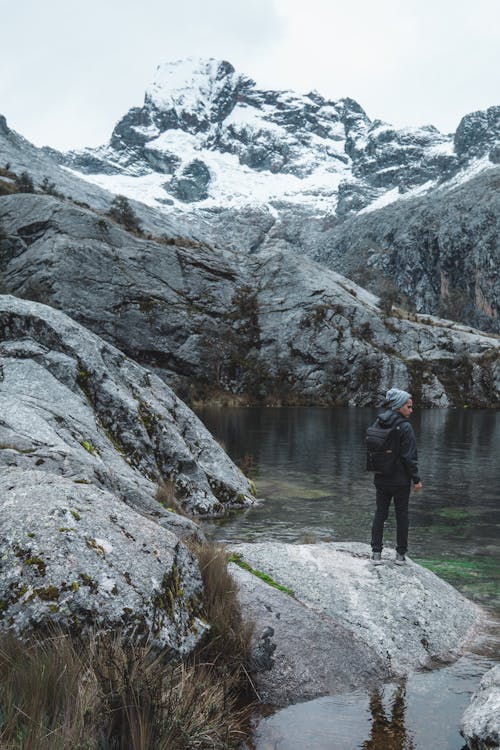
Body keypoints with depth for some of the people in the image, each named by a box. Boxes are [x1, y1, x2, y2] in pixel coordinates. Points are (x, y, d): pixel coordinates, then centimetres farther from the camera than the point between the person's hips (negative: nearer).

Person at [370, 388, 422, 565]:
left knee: (380, 513, 11)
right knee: (401, 514, 8)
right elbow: (410, 456, -16)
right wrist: (416, 479, -9)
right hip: (400, 479, -5)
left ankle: (376, 553, 11)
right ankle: (400, 554, 15)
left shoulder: (379, 424, 3)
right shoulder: (404, 426, -16)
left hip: (381, 479, 5)